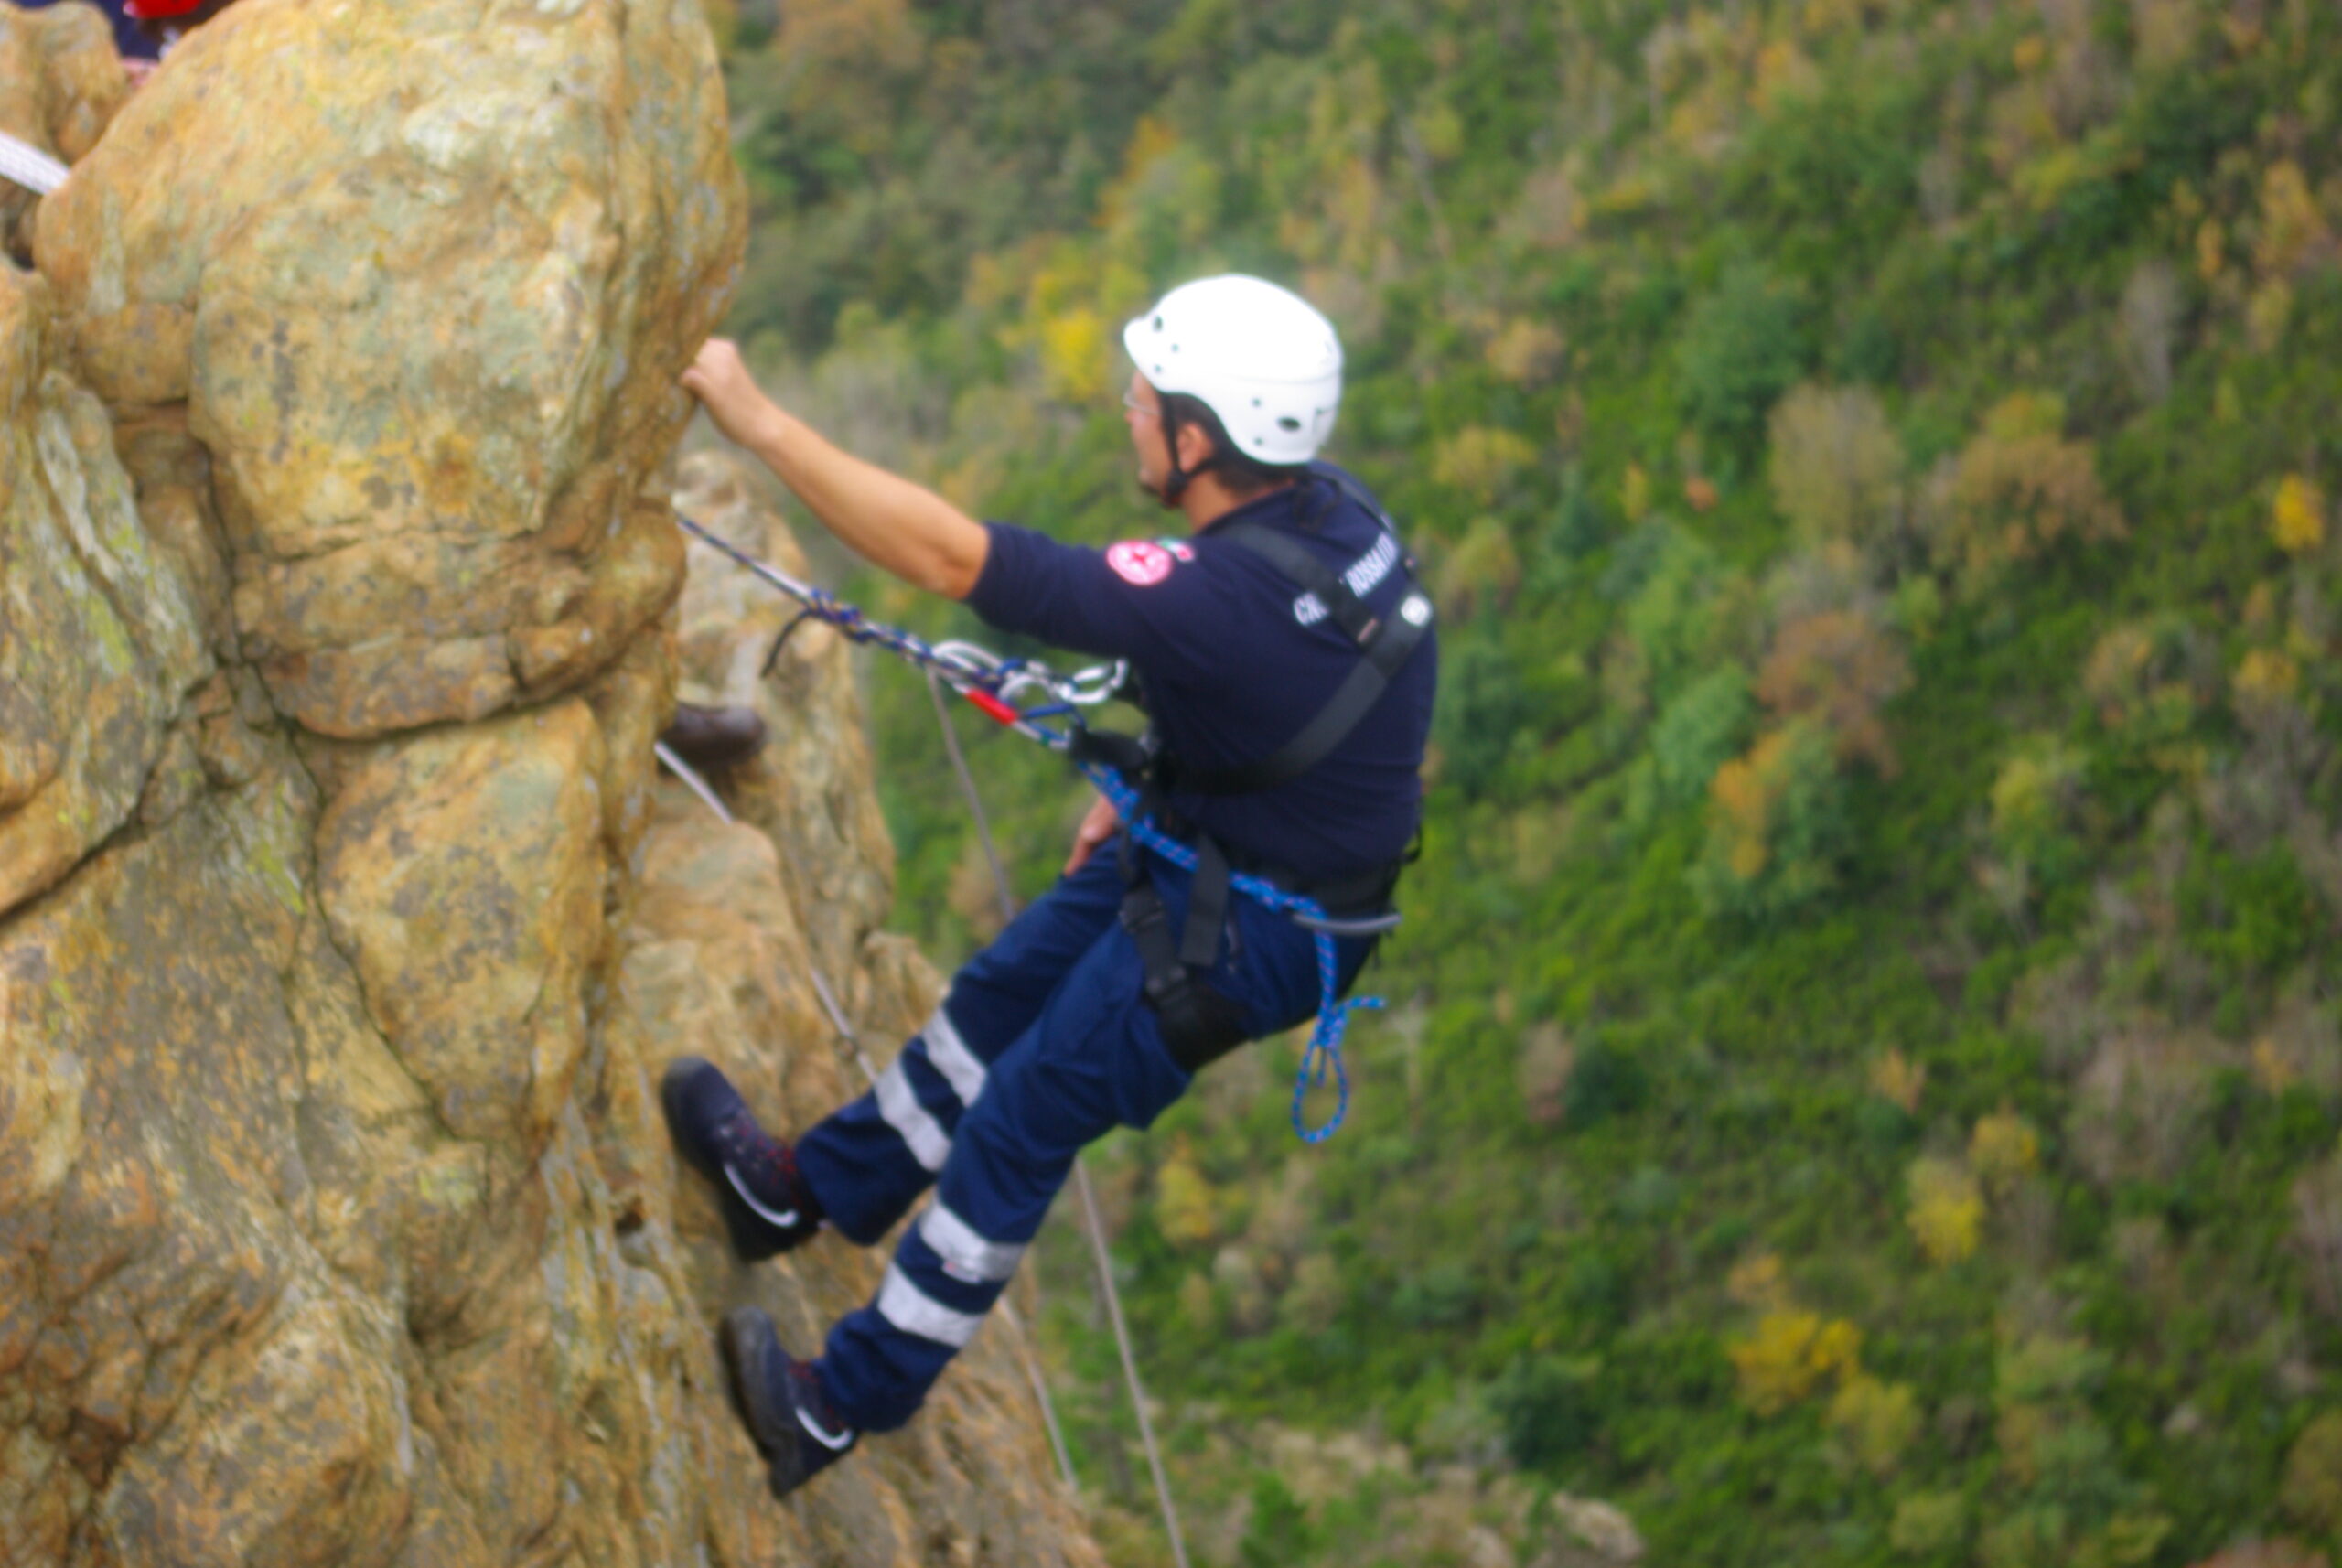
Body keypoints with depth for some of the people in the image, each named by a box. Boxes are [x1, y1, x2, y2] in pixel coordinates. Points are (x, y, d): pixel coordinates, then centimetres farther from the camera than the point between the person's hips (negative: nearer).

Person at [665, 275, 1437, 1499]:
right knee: (996, 998, 20)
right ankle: (804, 1193, 41)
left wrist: (757, 421, -32)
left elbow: (949, 556, -37)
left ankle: (847, 1404, 22)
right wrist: (1140, 791, 15)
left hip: (1241, 935, -8)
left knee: (1016, 1129, 6)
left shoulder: (1214, 596, -37)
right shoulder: (1324, 506, -10)